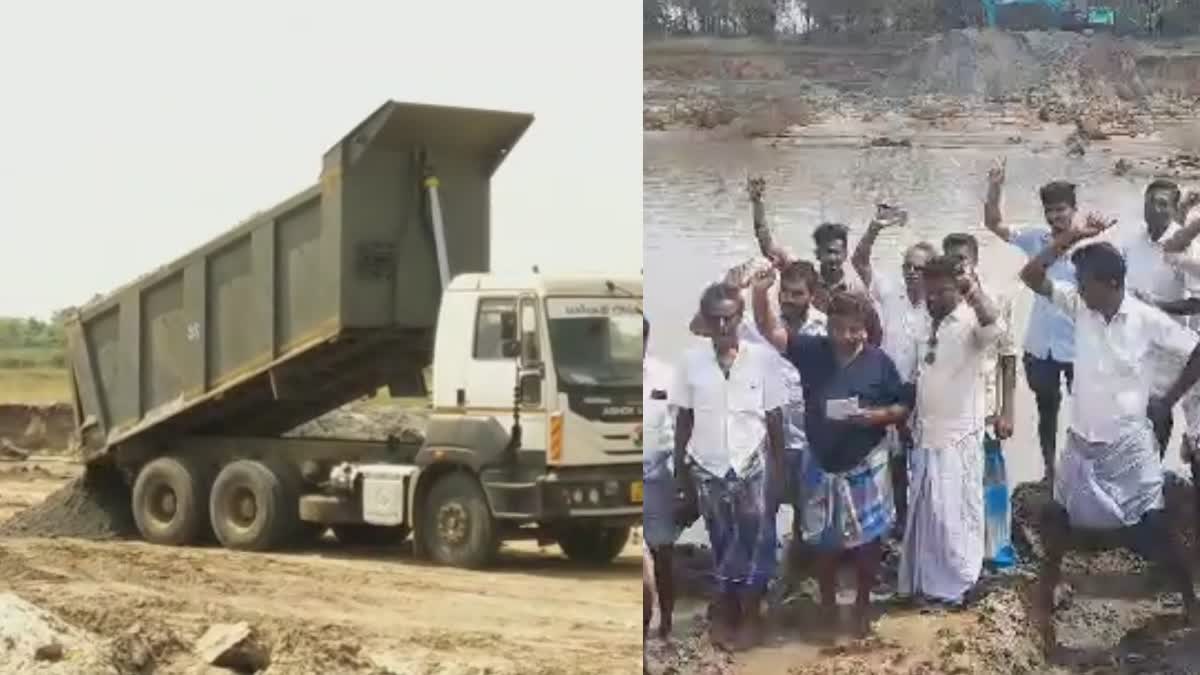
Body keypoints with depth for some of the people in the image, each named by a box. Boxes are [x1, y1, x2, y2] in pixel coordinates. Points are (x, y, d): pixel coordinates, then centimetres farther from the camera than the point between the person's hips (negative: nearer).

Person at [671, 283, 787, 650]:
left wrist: (779, 469, 0)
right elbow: (683, 418, 4)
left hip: (752, 464, -1)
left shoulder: (762, 357, -7)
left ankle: (750, 616, 18)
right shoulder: (691, 360, -4)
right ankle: (725, 613, 24)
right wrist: (679, 468, 5)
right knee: (722, 544, 11)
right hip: (708, 467, 1)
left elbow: (775, 417, -1)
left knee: (754, 543, 4)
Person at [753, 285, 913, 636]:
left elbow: (903, 407, -2)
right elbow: (769, 330, -13)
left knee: (867, 540, 9)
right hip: (821, 466, 1)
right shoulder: (812, 351, -7)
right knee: (824, 542, 13)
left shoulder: (879, 362, -9)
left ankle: (862, 607, 28)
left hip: (865, 467, -1)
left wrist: (878, 416, -22)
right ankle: (827, 607, 30)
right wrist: (760, 291, -30)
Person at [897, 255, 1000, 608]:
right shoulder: (930, 326, 11)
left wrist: (975, 292, -46)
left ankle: (956, 584, 11)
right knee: (924, 512, 14)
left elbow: (993, 326, -39)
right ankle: (924, 582, 25)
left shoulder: (971, 323, -13)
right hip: (926, 434, 8)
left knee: (955, 512, -1)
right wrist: (912, 420, 18)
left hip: (959, 435, -8)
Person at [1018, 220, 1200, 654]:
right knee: (1058, 519, 13)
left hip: (1129, 444, -4)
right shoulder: (1079, 305, -7)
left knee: (1153, 529, 4)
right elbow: (1031, 276, -13)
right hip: (1081, 441, 4)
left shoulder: (1147, 320, -16)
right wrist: (1073, 237, -21)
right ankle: (1045, 598, 31)